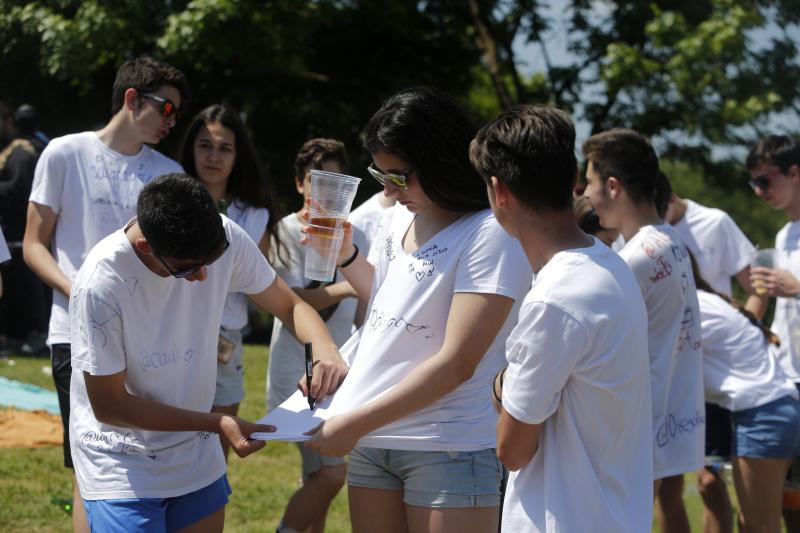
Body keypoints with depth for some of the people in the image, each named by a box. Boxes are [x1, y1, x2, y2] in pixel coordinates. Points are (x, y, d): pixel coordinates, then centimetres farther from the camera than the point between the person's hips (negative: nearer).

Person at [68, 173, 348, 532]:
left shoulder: (225, 239, -15)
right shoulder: (101, 283, -27)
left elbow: (290, 306, 0)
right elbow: (108, 405, -18)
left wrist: (324, 348, -22)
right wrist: (216, 423, -20)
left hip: (197, 460, 5)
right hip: (122, 470, -5)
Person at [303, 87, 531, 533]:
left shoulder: (492, 234, -14)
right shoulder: (405, 216, 10)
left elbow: (456, 364, -18)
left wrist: (355, 423, -16)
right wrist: (346, 255, 11)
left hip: (448, 449, -7)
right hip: (371, 444, 7)